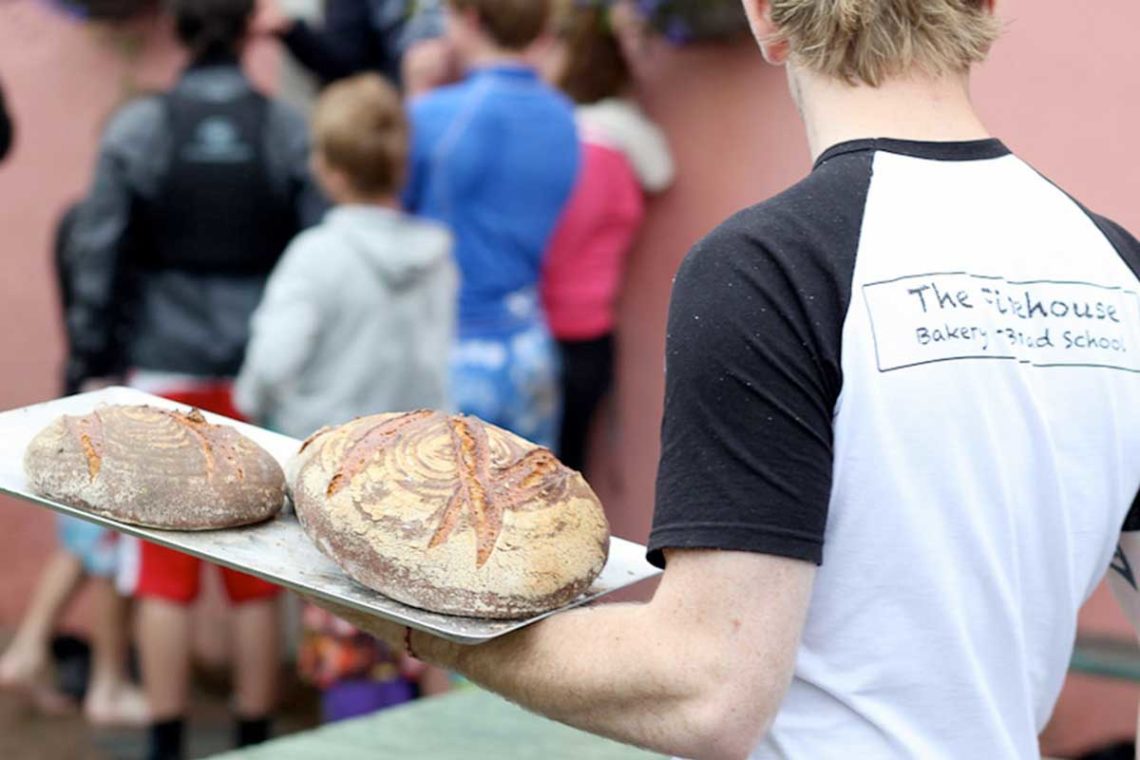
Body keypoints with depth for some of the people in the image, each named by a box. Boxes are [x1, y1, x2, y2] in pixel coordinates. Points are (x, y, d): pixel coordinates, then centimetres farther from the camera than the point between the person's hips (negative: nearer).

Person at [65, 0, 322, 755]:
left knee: (165, 572, 7)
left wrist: (96, 364, 5)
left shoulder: (138, 130, -3)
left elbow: (98, 257, -3)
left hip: (168, 374, -1)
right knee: (258, 576, 9)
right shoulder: (288, 132, -3)